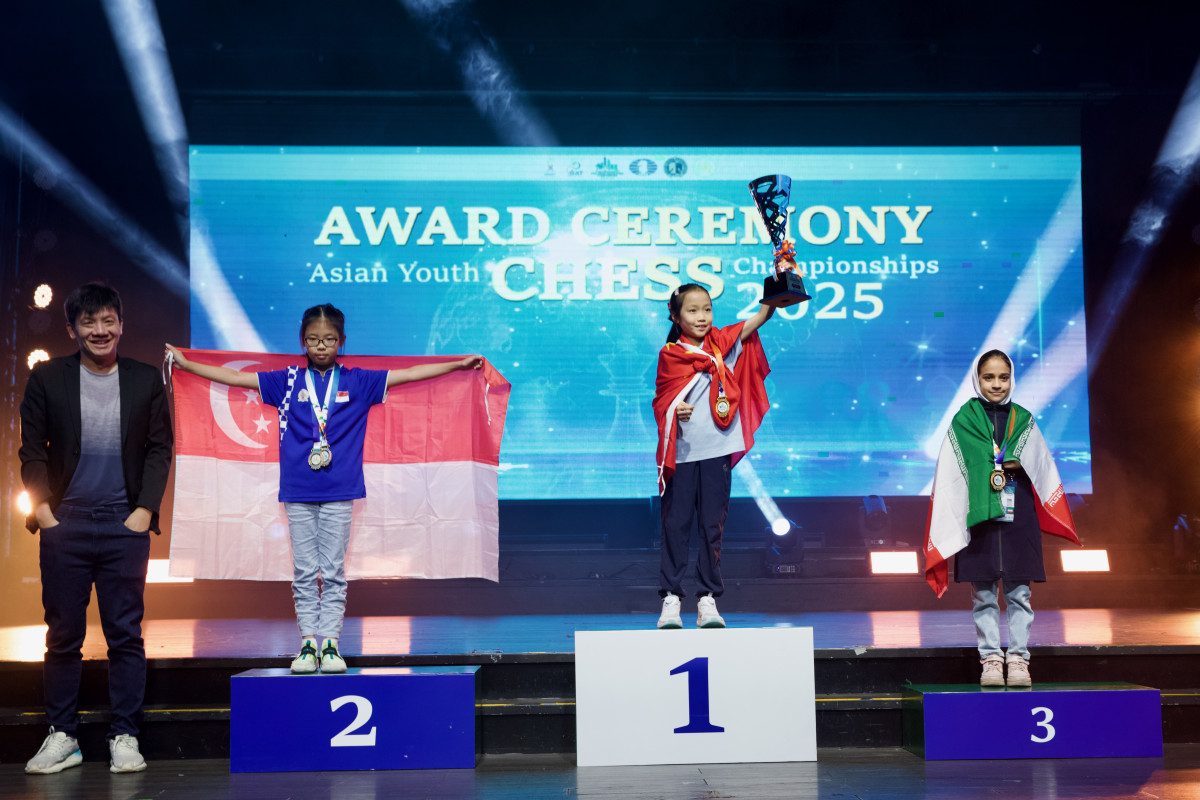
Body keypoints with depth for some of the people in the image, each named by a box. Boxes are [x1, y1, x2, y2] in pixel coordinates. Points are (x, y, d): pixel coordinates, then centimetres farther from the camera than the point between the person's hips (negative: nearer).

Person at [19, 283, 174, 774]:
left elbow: (160, 449, 5)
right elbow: (32, 451, 6)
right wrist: (43, 508, -4)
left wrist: (144, 510, -4)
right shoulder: (47, 379, 4)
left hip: (125, 528, 0)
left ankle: (124, 737, 12)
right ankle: (61, 736, 19)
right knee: (62, 635, 7)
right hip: (64, 526, 0)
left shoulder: (146, 380, 5)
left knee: (125, 635, 3)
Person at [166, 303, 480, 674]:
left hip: (339, 492, -1)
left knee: (333, 572, 3)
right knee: (304, 573, 5)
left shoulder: (357, 381, 6)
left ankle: (330, 644, 8)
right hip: (298, 492, 1)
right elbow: (233, 376, 12)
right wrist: (186, 363, 12)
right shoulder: (287, 382, 7)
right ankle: (308, 643, 11)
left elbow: (411, 373, 7)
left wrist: (460, 364, 6)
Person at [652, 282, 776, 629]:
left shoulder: (722, 342, 7)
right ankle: (670, 597, 5)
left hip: (716, 449, 1)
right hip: (680, 452, -1)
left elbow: (755, 322, -3)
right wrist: (675, 410, -16)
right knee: (675, 524, 0)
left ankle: (708, 598, 10)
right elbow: (662, 401, 6)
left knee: (713, 525, 4)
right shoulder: (670, 354, 4)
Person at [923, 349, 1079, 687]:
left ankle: (1018, 660, 10)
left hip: (1018, 519, 2)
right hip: (979, 520, -2)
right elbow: (949, 477, 2)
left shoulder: (1024, 422, 12)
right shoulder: (963, 421, 5)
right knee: (984, 595, 1)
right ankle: (991, 659, 9)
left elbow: (1043, 472, 8)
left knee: (1018, 593, 3)